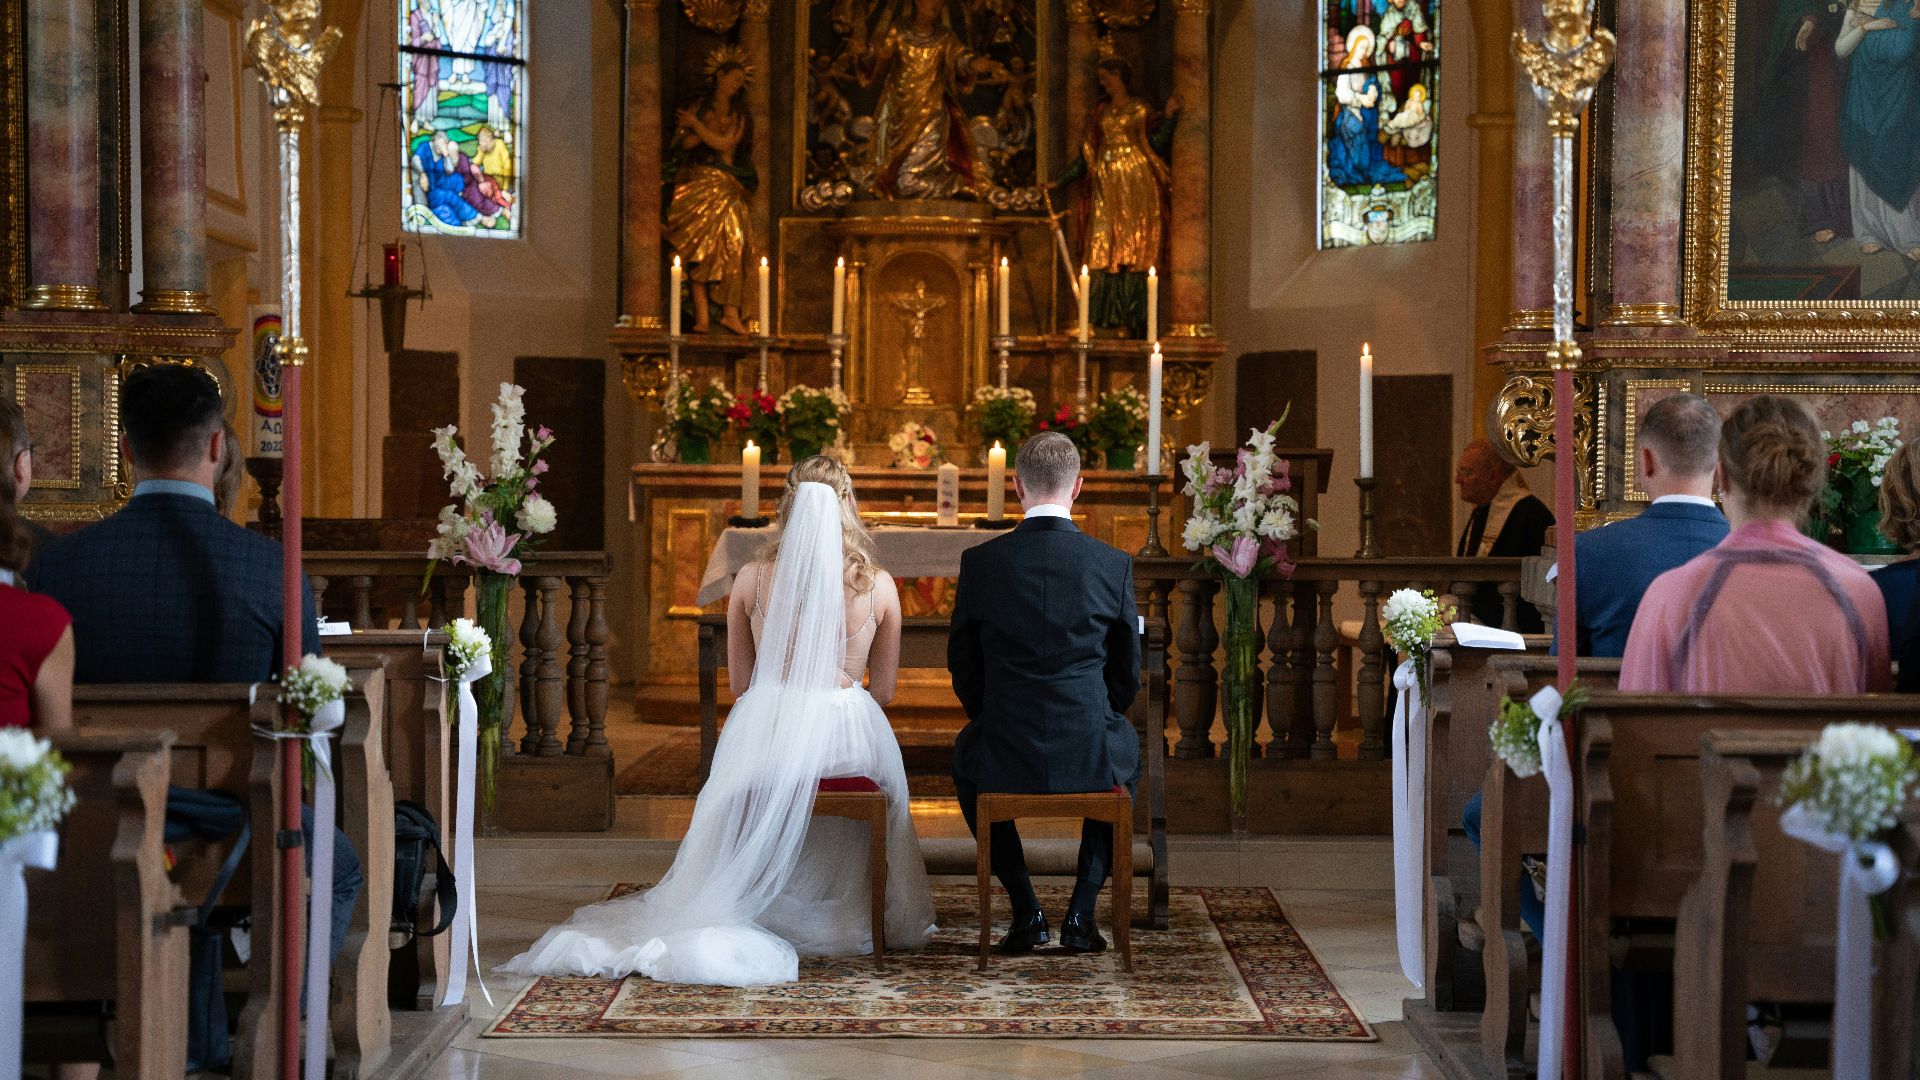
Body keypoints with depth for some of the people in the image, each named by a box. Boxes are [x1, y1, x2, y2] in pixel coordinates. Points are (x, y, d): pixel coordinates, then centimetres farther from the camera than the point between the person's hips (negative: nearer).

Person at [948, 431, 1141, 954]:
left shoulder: (979, 562, -5)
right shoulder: (1114, 564, -4)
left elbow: (962, 666, 6)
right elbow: (1128, 673, 5)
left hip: (1006, 753, 0)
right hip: (1090, 754, 0)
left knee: (966, 755, 35)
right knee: (1127, 752, 36)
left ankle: (1025, 910, 25)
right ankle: (1082, 910, 24)